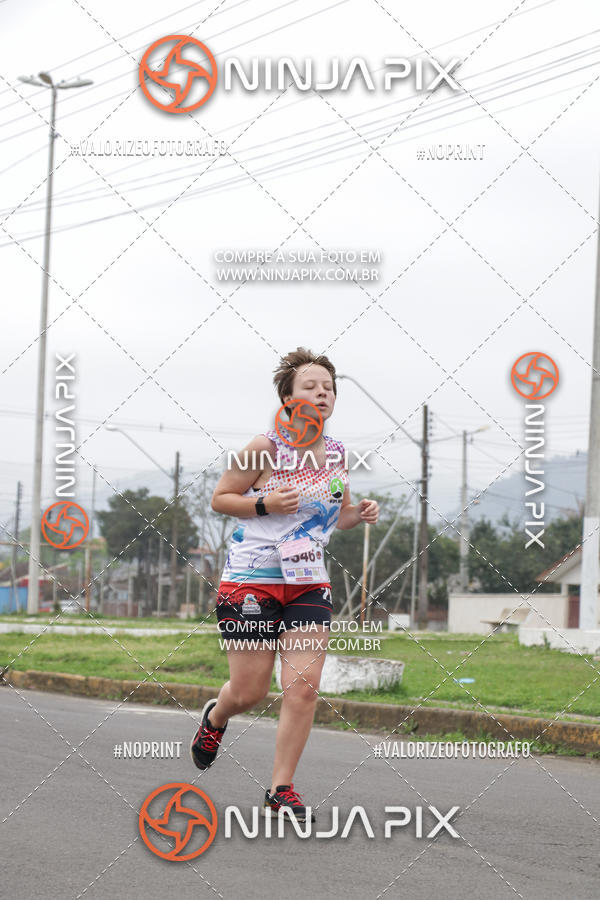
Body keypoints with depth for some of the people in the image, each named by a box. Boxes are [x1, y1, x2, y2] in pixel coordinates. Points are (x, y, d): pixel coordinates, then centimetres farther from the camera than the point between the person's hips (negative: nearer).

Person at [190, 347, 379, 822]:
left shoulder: (336, 453, 5)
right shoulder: (265, 448, -11)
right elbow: (220, 498, -2)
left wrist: (359, 513, -2)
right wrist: (265, 504, -18)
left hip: (309, 583, 4)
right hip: (252, 580, -4)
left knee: (304, 687, -9)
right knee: (249, 692, 3)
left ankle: (281, 791, 1)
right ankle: (215, 717, 40)